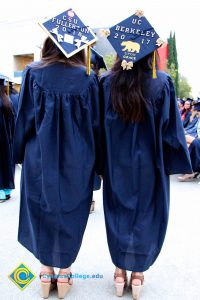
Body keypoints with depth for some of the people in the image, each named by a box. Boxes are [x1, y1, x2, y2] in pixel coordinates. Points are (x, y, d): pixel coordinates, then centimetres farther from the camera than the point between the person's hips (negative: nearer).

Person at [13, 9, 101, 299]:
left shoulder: (34, 73, -8)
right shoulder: (88, 78, -8)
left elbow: (24, 119, -3)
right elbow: (95, 124, -2)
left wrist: (21, 153, 10)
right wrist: (95, 161, 8)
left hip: (40, 158, 0)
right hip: (77, 161, 0)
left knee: (42, 211, 16)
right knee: (71, 212, 15)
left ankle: (46, 270, 28)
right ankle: (64, 270, 27)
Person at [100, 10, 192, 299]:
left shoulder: (107, 82, -8)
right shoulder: (162, 82, -13)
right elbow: (170, 127, -8)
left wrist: (102, 161, 7)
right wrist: (175, 163, 4)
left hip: (117, 164, 2)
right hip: (148, 164, -1)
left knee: (119, 213, 17)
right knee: (146, 214, 14)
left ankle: (120, 270, 28)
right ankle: (137, 273, 26)